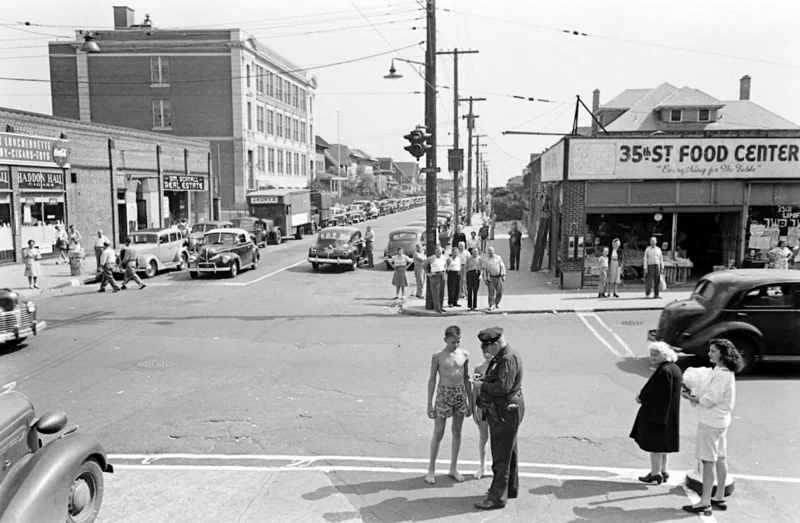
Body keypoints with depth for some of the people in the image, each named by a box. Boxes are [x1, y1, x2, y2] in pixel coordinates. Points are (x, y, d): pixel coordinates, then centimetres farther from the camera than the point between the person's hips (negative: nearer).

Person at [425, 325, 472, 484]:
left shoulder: (464, 354, 1)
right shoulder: (438, 356, -8)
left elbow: (466, 378, 9)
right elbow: (432, 379, -3)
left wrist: (470, 401, 9)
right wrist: (430, 404, -5)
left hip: (460, 394, 3)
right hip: (444, 394, -3)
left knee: (457, 432, 10)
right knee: (438, 432, 0)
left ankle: (453, 468, 23)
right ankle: (431, 469, 13)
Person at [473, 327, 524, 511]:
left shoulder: (509, 359, -22)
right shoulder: (500, 356, 11)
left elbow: (503, 387, -28)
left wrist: (482, 385, -16)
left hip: (505, 412, -11)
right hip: (501, 411, 11)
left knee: (501, 456, -3)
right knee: (508, 452, 21)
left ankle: (497, 497, 4)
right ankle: (511, 488, 35)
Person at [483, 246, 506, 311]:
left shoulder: (498, 258, 7)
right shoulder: (486, 260, 3)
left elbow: (502, 266, 6)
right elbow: (484, 270, 3)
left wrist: (503, 275, -1)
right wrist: (485, 279, -2)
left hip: (498, 277, 2)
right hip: (490, 278, -2)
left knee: (499, 291, 3)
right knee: (491, 292, -6)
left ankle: (496, 303, 24)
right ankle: (491, 305, -3)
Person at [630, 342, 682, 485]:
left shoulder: (664, 371, -23)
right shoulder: (674, 368, 7)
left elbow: (657, 394, -22)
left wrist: (641, 397, -6)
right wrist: (643, 393, 2)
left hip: (657, 412, -10)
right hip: (668, 413, 10)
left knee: (654, 443, 3)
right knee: (662, 442, 19)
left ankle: (655, 474, 12)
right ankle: (663, 472, 28)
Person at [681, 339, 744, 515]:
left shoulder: (721, 375, -21)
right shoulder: (725, 372, 11)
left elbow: (708, 400, -21)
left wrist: (690, 397, -8)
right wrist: (695, 395, 2)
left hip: (711, 422, -10)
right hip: (721, 420, 10)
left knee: (708, 461, -4)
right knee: (720, 459, 16)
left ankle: (705, 503, 1)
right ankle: (719, 498, 26)